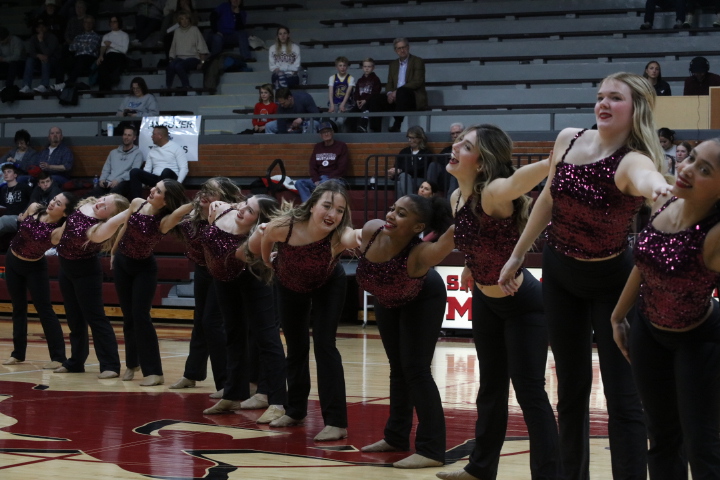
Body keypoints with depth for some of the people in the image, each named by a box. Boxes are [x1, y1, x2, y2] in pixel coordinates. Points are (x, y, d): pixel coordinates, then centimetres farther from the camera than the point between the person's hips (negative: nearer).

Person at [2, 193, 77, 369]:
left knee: (44, 310, -7)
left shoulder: (58, 231, -26)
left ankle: (58, 357, -3)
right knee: (18, 307, 14)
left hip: (35, 268, -5)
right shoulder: (34, 208, -12)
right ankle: (18, 353, 24)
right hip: (12, 261, 5)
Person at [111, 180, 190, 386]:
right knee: (128, 317, 12)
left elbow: (180, 212, -49)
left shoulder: (164, 222, -26)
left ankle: (154, 372, -7)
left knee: (141, 317, -11)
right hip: (122, 263, 5)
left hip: (144, 268, -5)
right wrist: (113, 252, 18)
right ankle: (132, 363, 27)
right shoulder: (136, 204, -11)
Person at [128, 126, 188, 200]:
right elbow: (147, 169, 17)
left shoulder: (176, 148, 3)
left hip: (170, 178, -5)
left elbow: (184, 168, -6)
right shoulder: (152, 151, 21)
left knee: (166, 171, -40)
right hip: (155, 179, 5)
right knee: (134, 172, -18)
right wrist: (142, 181, -5)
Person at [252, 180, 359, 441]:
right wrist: (269, 264, 4)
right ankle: (295, 410, 32)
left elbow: (354, 238, -67)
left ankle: (336, 422, -9)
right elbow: (264, 240, -11)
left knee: (324, 345, -13)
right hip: (289, 287, 2)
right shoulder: (283, 226, -36)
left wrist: (363, 238, -88)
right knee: (295, 348, 13)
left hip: (327, 287, -2)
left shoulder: (339, 236, -41)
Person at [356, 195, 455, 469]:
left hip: (422, 300, -6)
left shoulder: (419, 255, -43)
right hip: (387, 301, 6)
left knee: (415, 369, -13)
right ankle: (396, 437, 29)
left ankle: (431, 449, -9)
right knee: (397, 367, 17)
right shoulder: (371, 231, -31)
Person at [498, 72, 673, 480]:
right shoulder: (568, 140, -7)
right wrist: (517, 255, 15)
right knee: (571, 389, 15)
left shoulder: (633, 159, -25)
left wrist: (655, 186, -77)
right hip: (560, 272, 5)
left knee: (622, 395, -8)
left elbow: (647, 176, -52)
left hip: (611, 281, -5)